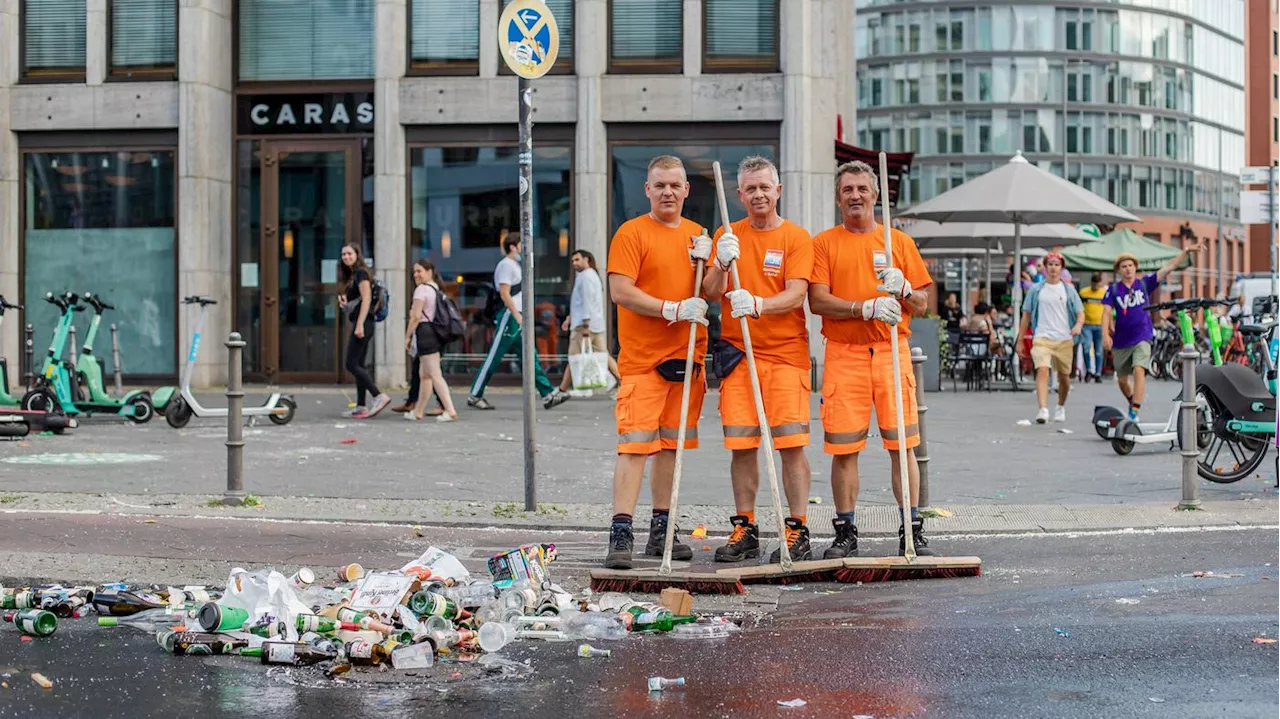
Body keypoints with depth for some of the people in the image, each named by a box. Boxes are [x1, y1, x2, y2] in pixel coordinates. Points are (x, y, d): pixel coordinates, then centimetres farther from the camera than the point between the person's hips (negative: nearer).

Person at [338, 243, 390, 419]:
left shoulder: (360, 273, -8)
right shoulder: (351, 276, 20)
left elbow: (366, 299, -18)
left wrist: (359, 325, -23)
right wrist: (344, 303, 6)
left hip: (363, 323, -10)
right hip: (359, 324, 10)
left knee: (352, 365, -12)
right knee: (358, 365, 8)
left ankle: (379, 396, -16)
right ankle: (361, 407, 7)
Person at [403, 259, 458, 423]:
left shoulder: (422, 289, -9)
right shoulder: (437, 289, 18)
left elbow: (416, 316, -15)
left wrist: (407, 336, -9)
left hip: (425, 331, -10)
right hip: (435, 332, 10)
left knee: (435, 375, -13)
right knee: (424, 374, 16)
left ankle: (450, 411, -21)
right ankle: (418, 412, 22)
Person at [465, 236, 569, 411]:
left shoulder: (515, 265, 20)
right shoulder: (506, 265, -10)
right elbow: (504, 293, -18)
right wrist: (518, 316, -23)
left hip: (518, 319, 10)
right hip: (509, 317, -10)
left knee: (530, 357, 4)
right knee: (493, 357, -4)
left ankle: (548, 394, 1)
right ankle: (475, 395, 2)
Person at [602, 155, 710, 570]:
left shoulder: (696, 235, 15)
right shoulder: (632, 233, -3)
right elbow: (620, 291, -13)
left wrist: (706, 262, -5)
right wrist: (672, 309, -18)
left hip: (687, 356, 6)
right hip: (642, 358, -6)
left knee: (671, 444, 10)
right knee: (635, 444, -11)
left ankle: (662, 532, 18)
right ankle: (621, 535, -13)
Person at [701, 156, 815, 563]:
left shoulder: (796, 238, 2)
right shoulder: (728, 236, 11)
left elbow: (795, 295, -10)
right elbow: (712, 294, 3)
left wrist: (757, 304, -28)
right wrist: (721, 263, -17)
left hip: (785, 353, -3)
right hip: (737, 353, 3)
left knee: (791, 443, -6)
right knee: (741, 445, 2)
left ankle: (797, 531, -1)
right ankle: (744, 529, 10)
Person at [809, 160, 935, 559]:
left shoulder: (899, 241, 13)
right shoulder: (824, 243, 8)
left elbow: (922, 305, 13)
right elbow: (817, 301, -3)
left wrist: (903, 289, -9)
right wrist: (866, 308, -16)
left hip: (892, 352, 1)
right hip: (844, 354, -1)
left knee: (902, 444, -1)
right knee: (843, 448, -1)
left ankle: (912, 530, 6)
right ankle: (845, 533, 8)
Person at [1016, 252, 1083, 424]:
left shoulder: (1068, 290, 8)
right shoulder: (1036, 290, 7)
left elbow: (1080, 313, 7)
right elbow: (1026, 316, 11)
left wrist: (1078, 324, -17)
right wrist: (1020, 341, 8)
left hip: (1064, 339, 1)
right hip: (1042, 337, -1)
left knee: (1064, 376, 10)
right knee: (1042, 370, -22)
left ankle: (1061, 407, 35)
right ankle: (1043, 410, -32)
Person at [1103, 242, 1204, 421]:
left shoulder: (1145, 283, 2)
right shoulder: (1113, 289, 1)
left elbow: (1168, 268, -4)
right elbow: (1107, 312, -8)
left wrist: (1187, 251, -13)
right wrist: (1105, 334, -23)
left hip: (1142, 337, -2)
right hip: (1121, 341, 2)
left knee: (1139, 370, -22)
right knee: (1122, 379, 13)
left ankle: (1135, 412, -24)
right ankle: (1132, 402, 43)